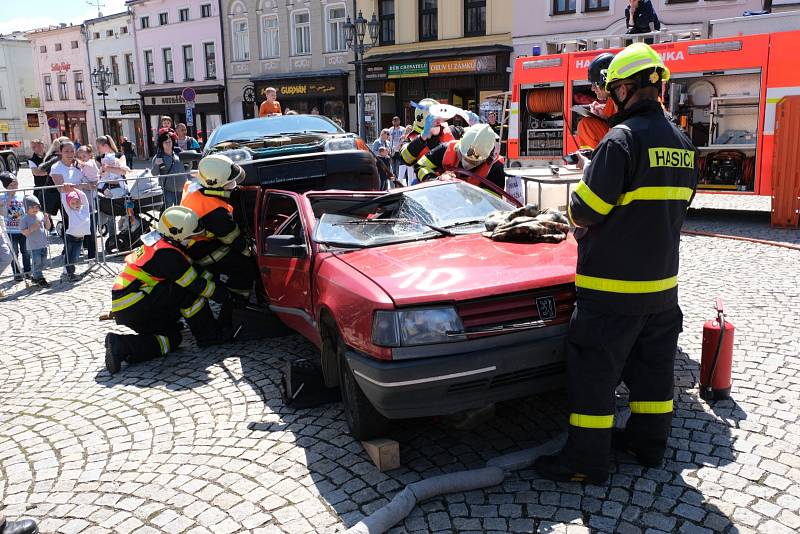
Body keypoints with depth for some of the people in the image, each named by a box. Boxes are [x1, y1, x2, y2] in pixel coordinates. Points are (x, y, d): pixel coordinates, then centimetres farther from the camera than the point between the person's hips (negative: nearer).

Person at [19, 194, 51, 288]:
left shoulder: (41, 215, 6)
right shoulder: (25, 219, -8)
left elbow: (48, 227, 12)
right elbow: (23, 232, -11)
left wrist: (47, 220, -5)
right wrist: (32, 228, -24)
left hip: (43, 244, 6)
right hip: (33, 246, -6)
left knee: (42, 263, 13)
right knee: (37, 263, -5)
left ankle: (35, 277, 27)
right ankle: (40, 279, 3)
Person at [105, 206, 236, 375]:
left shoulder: (156, 242, 12)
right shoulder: (167, 254, -18)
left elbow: (195, 271, 18)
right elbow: (196, 284, -13)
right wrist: (225, 295, 0)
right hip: (133, 308, -10)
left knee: (172, 338, 11)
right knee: (186, 292, -15)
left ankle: (120, 345, -2)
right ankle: (209, 336, -5)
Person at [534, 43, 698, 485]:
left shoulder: (622, 139, -17)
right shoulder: (682, 143, 9)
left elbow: (586, 209, -19)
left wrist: (577, 215, 6)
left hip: (614, 285, -8)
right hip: (663, 279, 9)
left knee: (594, 369, 1)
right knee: (653, 363, 18)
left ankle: (586, 460, 9)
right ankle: (649, 441, 33)